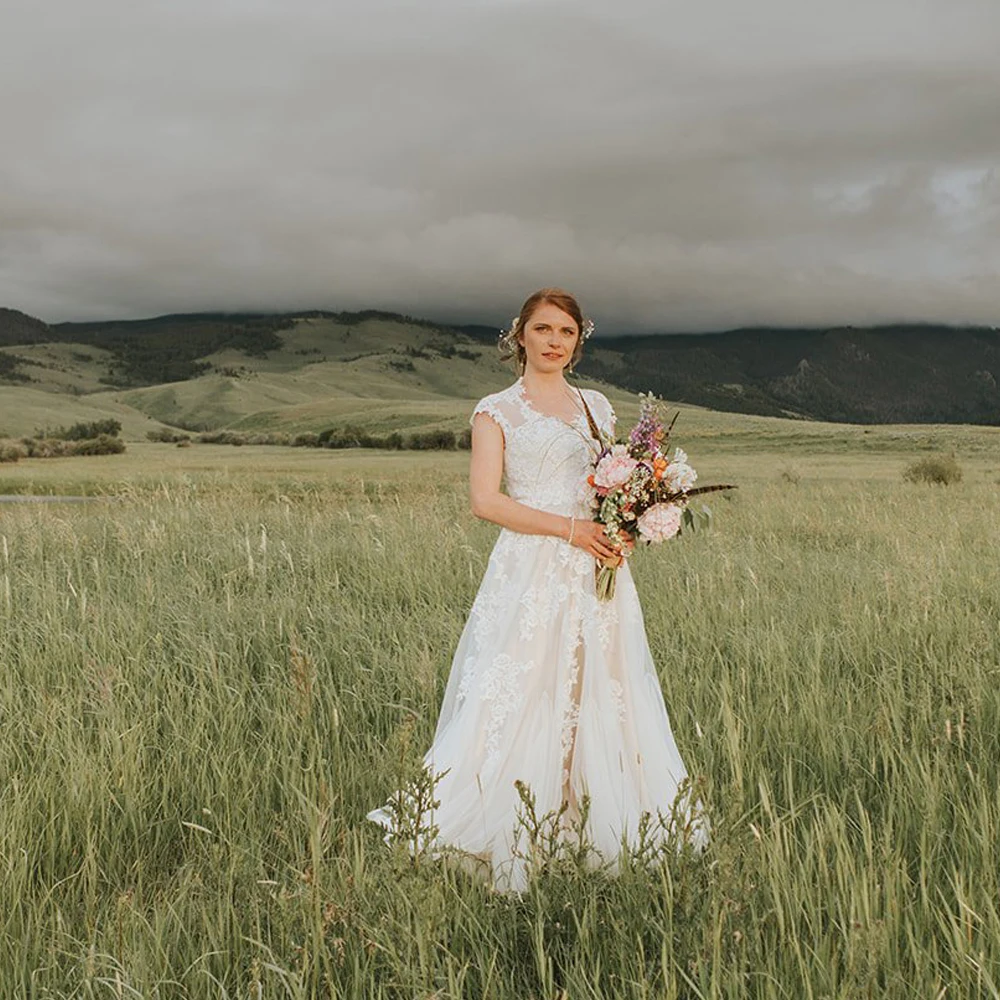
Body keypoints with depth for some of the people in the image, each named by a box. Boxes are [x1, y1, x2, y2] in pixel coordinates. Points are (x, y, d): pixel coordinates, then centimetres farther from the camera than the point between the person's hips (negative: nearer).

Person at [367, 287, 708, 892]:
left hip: (596, 572, 5)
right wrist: (570, 528, -14)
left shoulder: (597, 407, 16)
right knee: (517, 702, -6)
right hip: (531, 574, -4)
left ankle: (607, 837, 15)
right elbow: (485, 500, -8)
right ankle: (509, 849, 4)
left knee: (605, 700, 5)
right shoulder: (497, 411, 2)